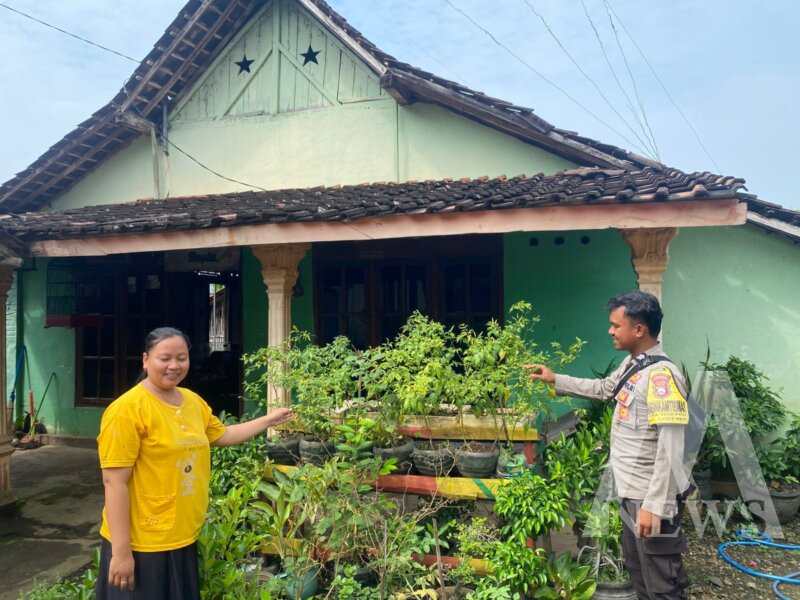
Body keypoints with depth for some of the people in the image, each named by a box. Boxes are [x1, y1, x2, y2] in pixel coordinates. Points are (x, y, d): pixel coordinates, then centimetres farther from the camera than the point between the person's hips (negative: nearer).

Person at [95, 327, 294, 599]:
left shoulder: (193, 401, 6)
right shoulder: (128, 409, -18)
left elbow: (223, 434, 22)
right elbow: (114, 482, -19)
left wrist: (268, 420, 19)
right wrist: (121, 551, -20)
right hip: (141, 544, -7)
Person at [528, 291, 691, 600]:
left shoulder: (662, 375, -24)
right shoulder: (631, 364, 6)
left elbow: (669, 451, -26)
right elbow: (603, 389, 26)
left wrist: (654, 505, -26)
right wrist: (556, 379, 24)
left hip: (651, 496, -10)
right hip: (631, 491, 10)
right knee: (636, 566, 24)